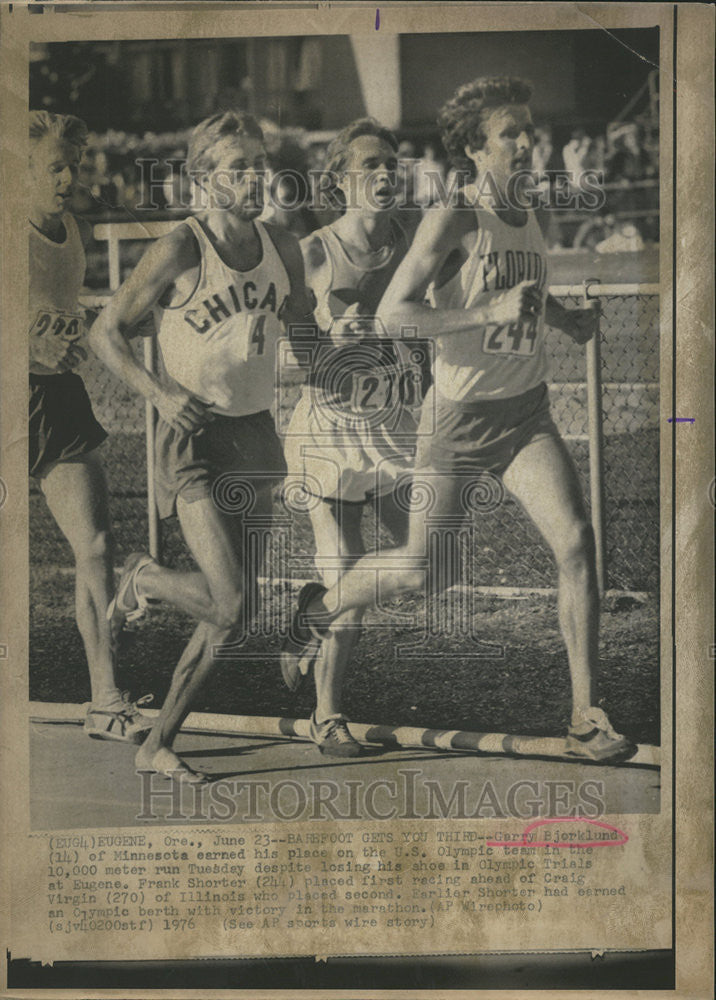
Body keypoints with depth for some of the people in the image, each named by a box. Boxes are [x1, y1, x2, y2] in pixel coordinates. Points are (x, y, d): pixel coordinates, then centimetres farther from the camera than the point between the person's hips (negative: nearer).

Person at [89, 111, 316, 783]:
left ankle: (157, 744, 23)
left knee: (233, 617, 7)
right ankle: (143, 578, 16)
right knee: (230, 604, -17)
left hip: (256, 435, 6)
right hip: (195, 438, -6)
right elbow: (106, 333, -5)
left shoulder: (282, 249, 7)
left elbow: (304, 328, 24)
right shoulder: (180, 250, -10)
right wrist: (162, 393, -19)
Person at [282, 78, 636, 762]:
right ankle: (320, 607, 35)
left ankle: (585, 718, -5)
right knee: (426, 573, 4)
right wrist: (490, 312, -25)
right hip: (458, 418, -5)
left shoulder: (527, 222, 9)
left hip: (527, 413, 5)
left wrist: (566, 317, 11)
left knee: (574, 541, -14)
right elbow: (391, 314, -21)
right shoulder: (453, 221, -12)